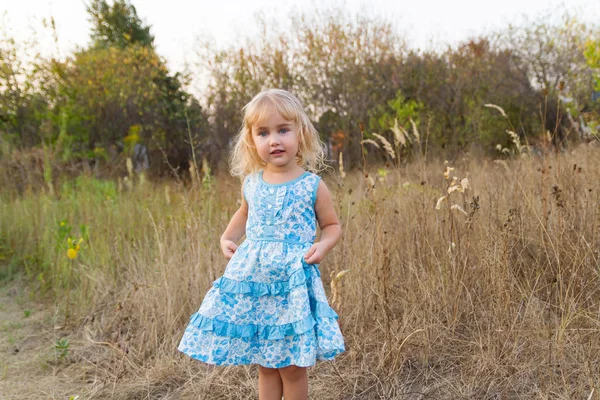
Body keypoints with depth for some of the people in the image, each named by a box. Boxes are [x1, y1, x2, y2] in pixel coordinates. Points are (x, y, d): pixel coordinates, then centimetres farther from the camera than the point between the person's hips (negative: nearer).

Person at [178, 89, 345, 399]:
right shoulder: (251, 184, 5)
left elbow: (332, 226, 6)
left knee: (292, 367, 5)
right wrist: (227, 237, 10)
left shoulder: (312, 186, -6)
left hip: (293, 280, -3)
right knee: (265, 365, 14)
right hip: (252, 280, 4)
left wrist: (323, 245, -14)